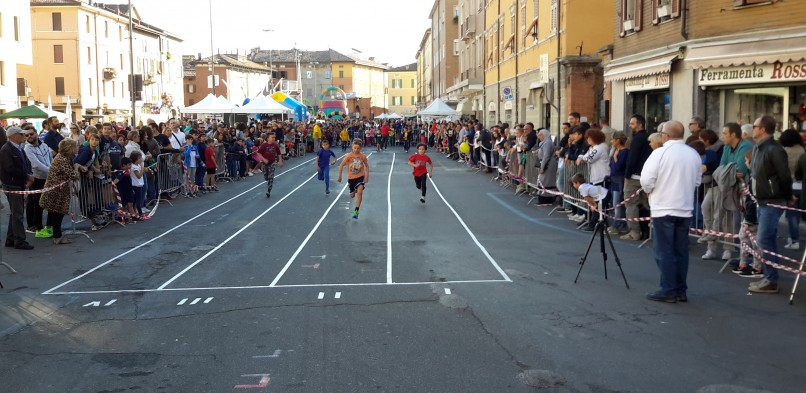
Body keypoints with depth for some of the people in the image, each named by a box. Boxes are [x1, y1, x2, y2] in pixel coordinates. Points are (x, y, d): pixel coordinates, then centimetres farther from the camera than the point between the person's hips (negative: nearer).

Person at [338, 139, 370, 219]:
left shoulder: (363, 156, -8)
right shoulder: (349, 156, -12)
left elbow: (367, 166, 6)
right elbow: (341, 165, -7)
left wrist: (367, 176, -3)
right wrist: (340, 176, -8)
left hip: (360, 176, -1)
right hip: (351, 177, 1)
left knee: (359, 192, -22)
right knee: (352, 195, 14)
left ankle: (356, 211, -17)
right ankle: (353, 191, 56)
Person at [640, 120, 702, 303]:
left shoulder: (660, 153, -13)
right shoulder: (694, 154, 4)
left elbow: (646, 180, -14)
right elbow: (697, 180, 11)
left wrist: (649, 190, 5)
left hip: (663, 208, -5)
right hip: (685, 208, 5)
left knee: (664, 251, 0)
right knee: (681, 251, 11)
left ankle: (668, 291, 0)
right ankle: (680, 290, 15)